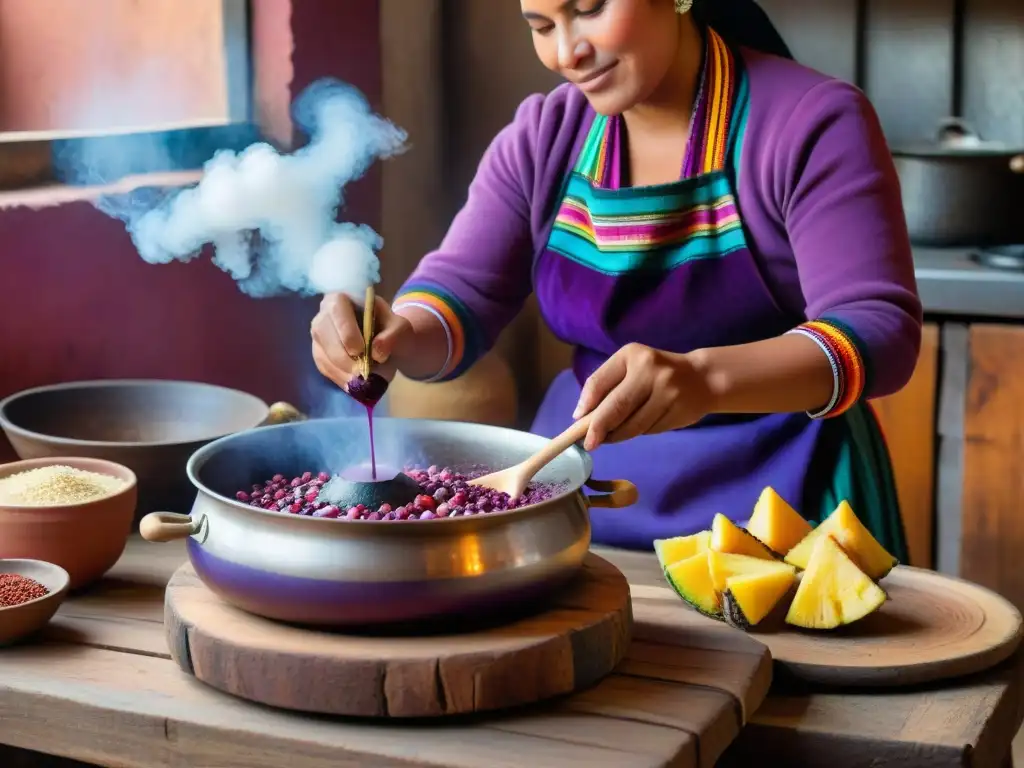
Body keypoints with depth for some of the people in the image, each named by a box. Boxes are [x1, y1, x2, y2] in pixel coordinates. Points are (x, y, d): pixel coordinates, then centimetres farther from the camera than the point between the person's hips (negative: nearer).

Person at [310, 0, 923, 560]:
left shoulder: (812, 121, -12)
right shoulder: (543, 137, 3)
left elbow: (880, 329, -21)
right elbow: (458, 292, -1)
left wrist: (706, 377, -39)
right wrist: (399, 338, -26)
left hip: (774, 499, -3)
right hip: (582, 488, 4)